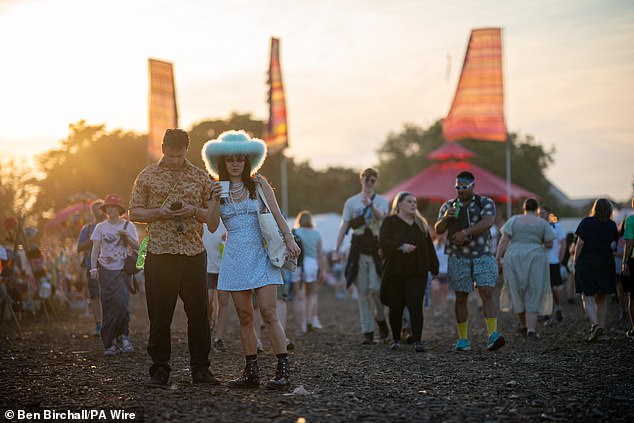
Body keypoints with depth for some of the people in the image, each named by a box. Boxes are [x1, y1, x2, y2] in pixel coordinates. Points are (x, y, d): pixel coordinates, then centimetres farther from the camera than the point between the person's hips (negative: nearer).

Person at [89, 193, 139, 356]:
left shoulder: (128, 226, 8)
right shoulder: (101, 227, 8)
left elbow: (136, 247, 4)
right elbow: (95, 249, 3)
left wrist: (127, 237, -13)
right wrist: (93, 268, -9)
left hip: (123, 270, -1)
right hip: (106, 270, 1)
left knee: (122, 303, -16)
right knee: (108, 306, -1)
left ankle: (123, 335, 4)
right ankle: (109, 344, 3)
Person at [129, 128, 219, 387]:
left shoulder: (200, 176, 10)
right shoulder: (147, 176, 7)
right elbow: (134, 212, 8)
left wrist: (194, 211, -8)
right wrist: (158, 213, -10)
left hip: (194, 252, 1)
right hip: (159, 253, -1)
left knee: (199, 313, 2)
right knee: (160, 315, 0)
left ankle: (200, 369, 12)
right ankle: (160, 370, 9)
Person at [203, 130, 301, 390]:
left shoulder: (259, 184, 5)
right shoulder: (218, 189, 10)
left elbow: (277, 215, 2)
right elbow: (212, 226, 3)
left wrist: (289, 238, -13)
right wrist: (215, 200, -11)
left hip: (261, 254, -3)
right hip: (235, 258, 3)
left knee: (269, 313, -11)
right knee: (244, 317, 3)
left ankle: (283, 371, -10)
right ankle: (251, 372, 9)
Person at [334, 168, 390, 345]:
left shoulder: (381, 201, 6)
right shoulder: (351, 202, 11)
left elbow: (380, 216, -16)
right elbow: (344, 226, 6)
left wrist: (370, 205, -38)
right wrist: (336, 249, -4)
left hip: (376, 249, -2)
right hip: (358, 250, 2)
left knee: (375, 288, -14)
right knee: (363, 293, 1)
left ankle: (380, 318, 15)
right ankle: (368, 332, 6)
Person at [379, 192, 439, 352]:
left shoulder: (420, 223, 14)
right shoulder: (390, 222, 3)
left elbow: (429, 246, 14)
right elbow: (383, 241, -12)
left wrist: (434, 267, 10)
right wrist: (401, 247, -24)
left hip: (417, 273, 2)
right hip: (395, 272, -2)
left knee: (416, 306, -10)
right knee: (396, 306, 6)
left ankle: (417, 341, -12)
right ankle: (396, 339, 20)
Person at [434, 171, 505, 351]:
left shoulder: (486, 203, 5)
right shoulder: (449, 205, 13)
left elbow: (487, 222, -13)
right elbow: (438, 230, 7)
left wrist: (465, 232, -22)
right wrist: (445, 218, -14)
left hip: (483, 256, -2)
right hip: (457, 258, 2)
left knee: (487, 292, -14)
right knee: (461, 298, 3)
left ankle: (493, 335, -20)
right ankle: (463, 339, 8)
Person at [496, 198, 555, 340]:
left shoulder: (513, 220, 4)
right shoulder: (543, 223, 3)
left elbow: (504, 240, -4)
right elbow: (549, 244, 2)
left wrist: (498, 258, -3)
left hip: (514, 259, 1)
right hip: (535, 260, -1)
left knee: (518, 292, 16)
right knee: (533, 296, 1)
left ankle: (523, 324, 28)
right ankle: (531, 330, -10)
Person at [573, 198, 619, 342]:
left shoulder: (586, 222, -4)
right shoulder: (611, 225, 3)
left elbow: (580, 244, -8)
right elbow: (614, 245, 0)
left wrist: (576, 261, 1)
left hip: (586, 262, -3)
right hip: (605, 264, 3)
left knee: (588, 298, -2)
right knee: (601, 299, 14)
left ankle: (595, 324, -21)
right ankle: (601, 327, 14)